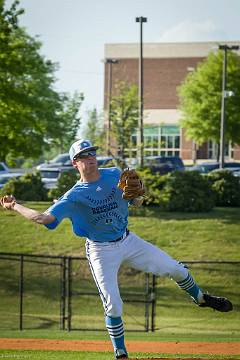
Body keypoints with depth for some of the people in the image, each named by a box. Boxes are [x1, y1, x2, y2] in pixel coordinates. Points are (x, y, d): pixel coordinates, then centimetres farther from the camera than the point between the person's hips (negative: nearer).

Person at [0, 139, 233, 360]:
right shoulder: (74, 196, -13)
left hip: (128, 241, 4)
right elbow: (45, 218, -22)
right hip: (101, 251, -4)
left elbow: (136, 204, 3)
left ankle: (200, 298, 32)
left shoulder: (115, 176, -3)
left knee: (176, 269, 3)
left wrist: (135, 195, -20)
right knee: (113, 305, -10)